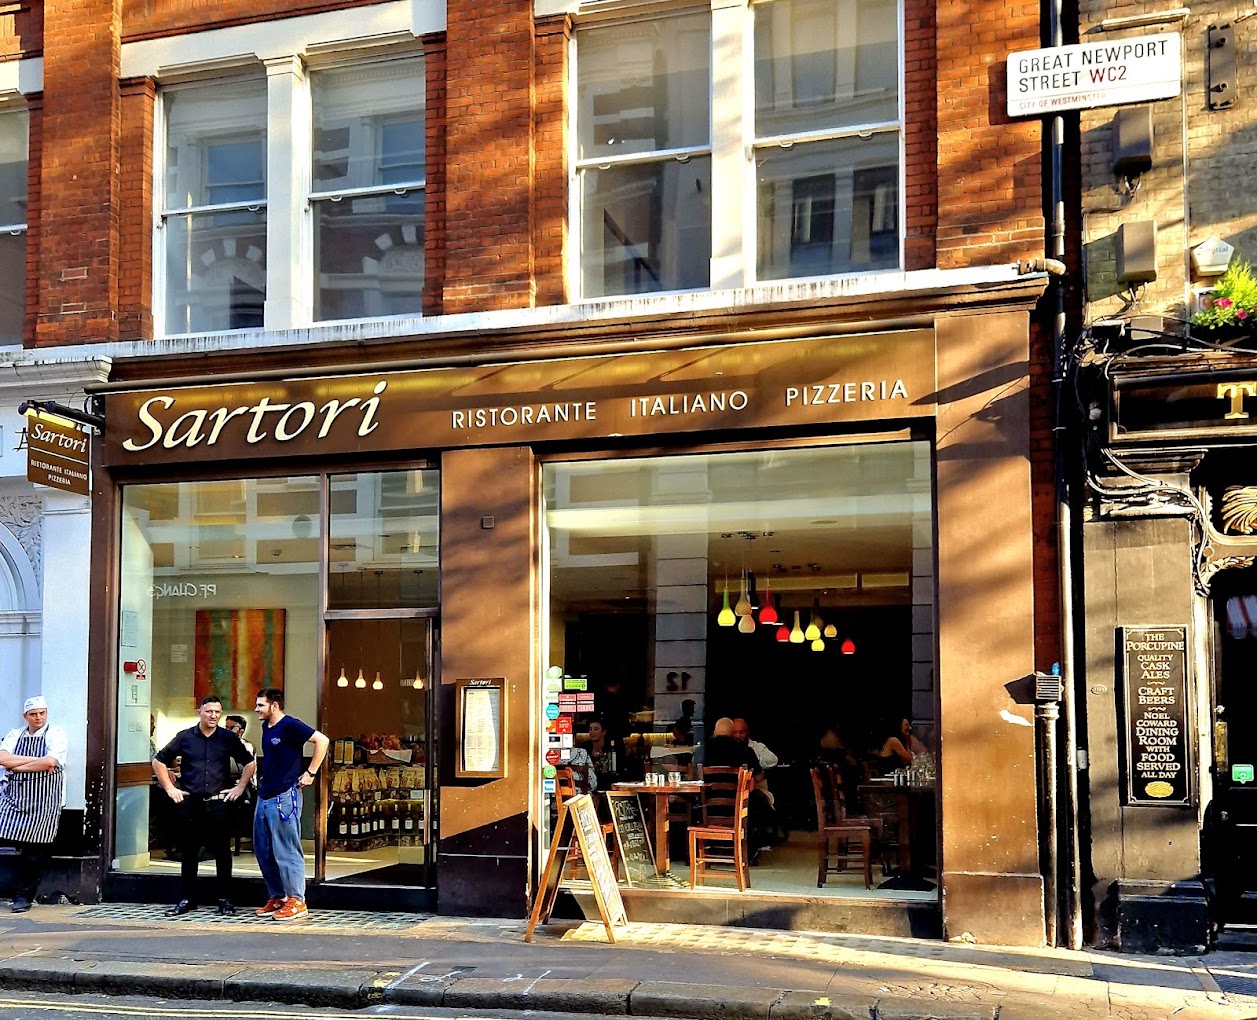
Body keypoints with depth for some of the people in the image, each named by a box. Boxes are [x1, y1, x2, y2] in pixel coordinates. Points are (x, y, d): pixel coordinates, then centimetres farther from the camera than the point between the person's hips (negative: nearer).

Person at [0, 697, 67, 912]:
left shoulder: (55, 734, 1)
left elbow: (51, 761, -16)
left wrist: (18, 766, -7)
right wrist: (36, 761, -10)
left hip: (42, 803, -3)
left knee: (35, 851, -1)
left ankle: (23, 895, 11)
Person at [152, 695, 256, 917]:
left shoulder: (228, 739, 5)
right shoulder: (184, 738, 4)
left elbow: (249, 763, 15)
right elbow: (159, 761, 12)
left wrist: (240, 787, 6)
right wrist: (170, 788, 6)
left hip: (218, 804, -1)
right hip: (189, 803, 1)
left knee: (222, 852, 2)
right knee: (188, 853, 7)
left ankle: (225, 900, 9)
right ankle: (187, 900, 16)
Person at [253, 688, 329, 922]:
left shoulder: (290, 726, -12)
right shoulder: (266, 727, 14)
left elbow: (322, 740, -17)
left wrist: (310, 773, -15)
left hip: (284, 797, -9)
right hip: (264, 796, 9)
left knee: (286, 851, -6)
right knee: (263, 851, 12)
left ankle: (296, 901, -1)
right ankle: (276, 898, 21)